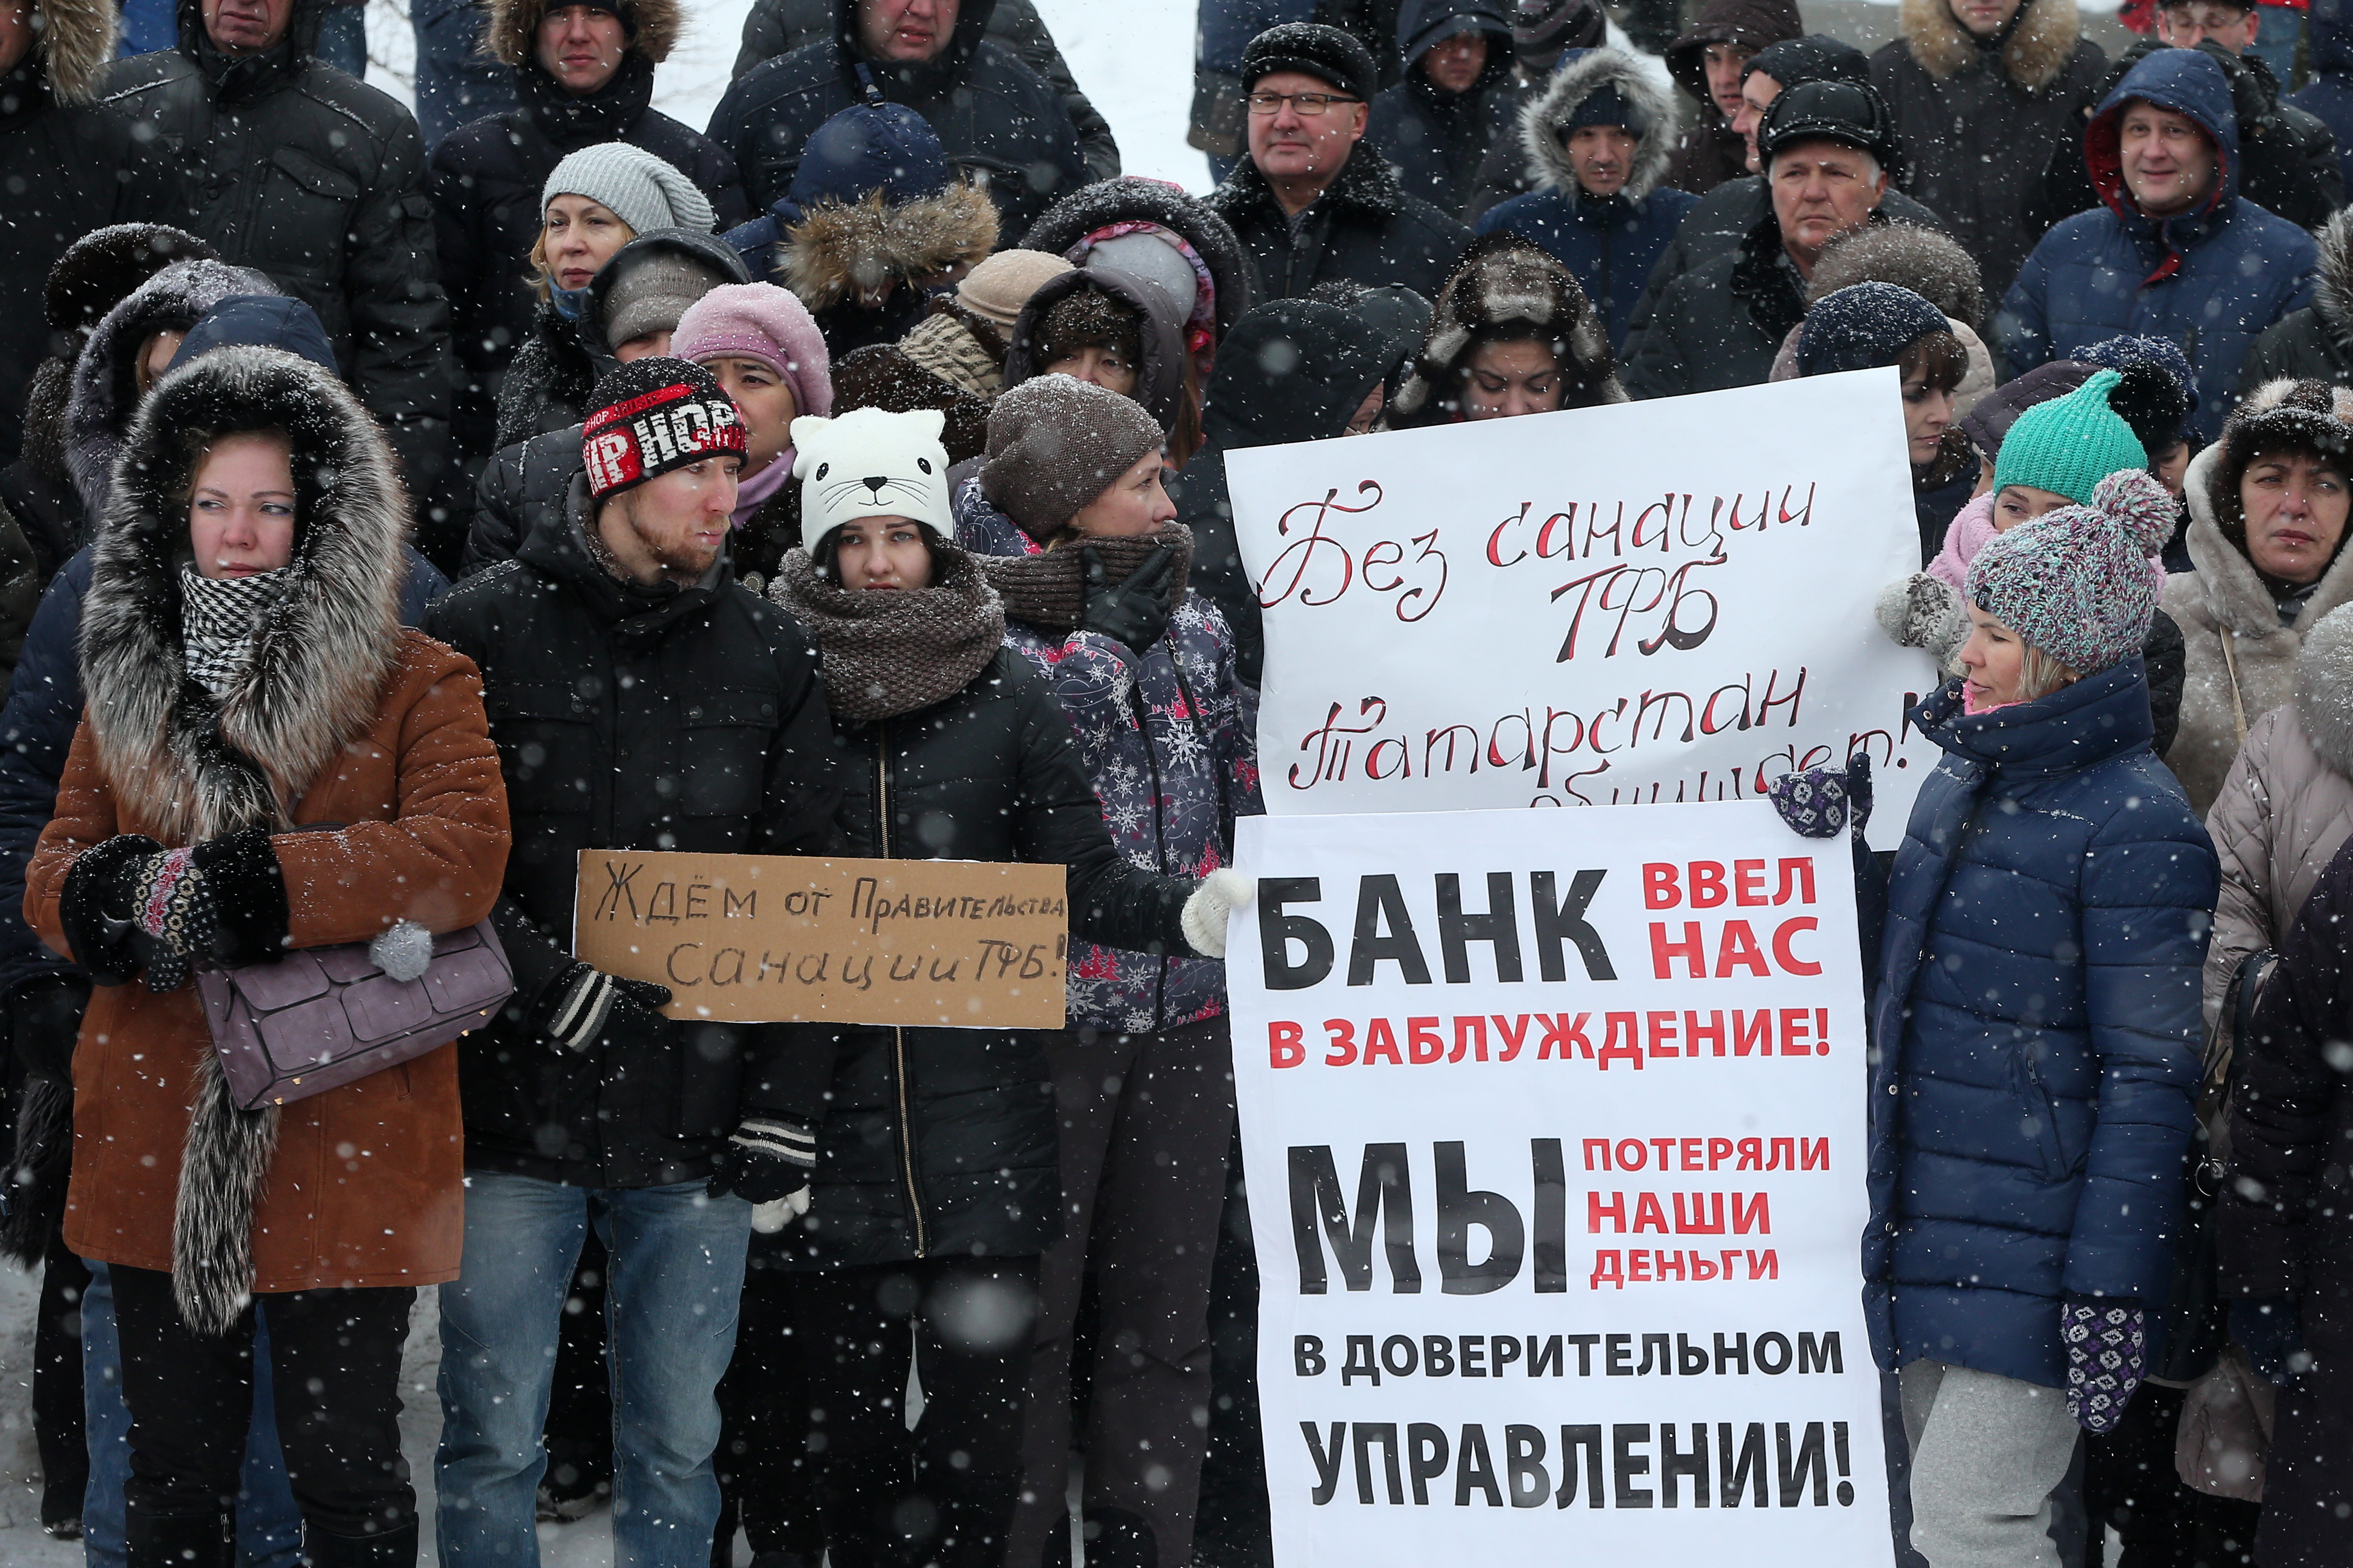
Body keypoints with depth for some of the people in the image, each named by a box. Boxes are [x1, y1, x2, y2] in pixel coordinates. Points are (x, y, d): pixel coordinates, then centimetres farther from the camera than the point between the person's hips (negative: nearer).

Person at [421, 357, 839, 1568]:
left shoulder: (769, 657, 9)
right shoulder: (484, 630, -1)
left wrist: (786, 1103, 2)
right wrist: (539, 974, -17)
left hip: (697, 1120, 3)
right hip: (515, 1104, -3)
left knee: (677, 1445, 9)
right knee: (492, 1445, 2)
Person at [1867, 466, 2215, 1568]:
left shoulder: (2133, 826, -15)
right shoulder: (1957, 784, 12)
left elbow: (2150, 1074, -17)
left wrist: (2109, 1285, -19)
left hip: (2033, 1248, -8)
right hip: (1930, 1230, 8)